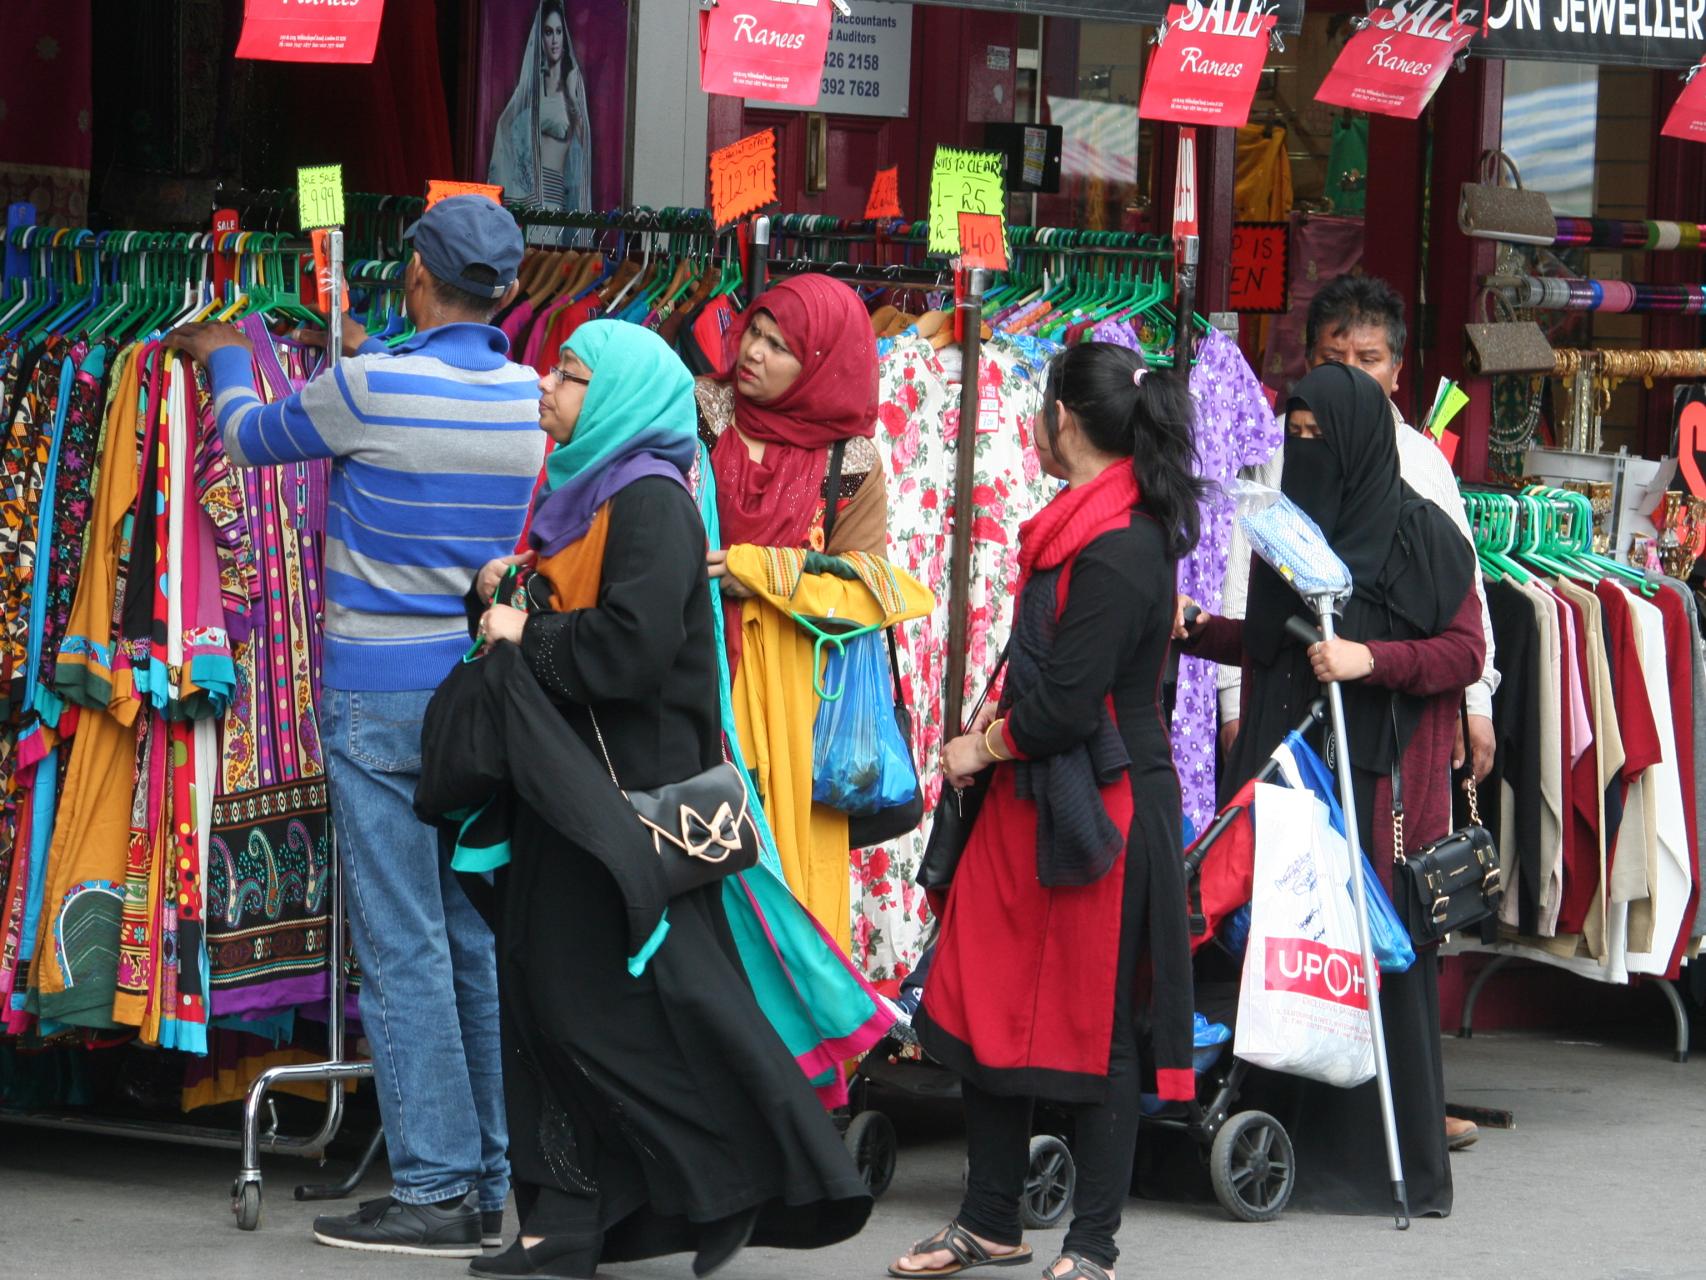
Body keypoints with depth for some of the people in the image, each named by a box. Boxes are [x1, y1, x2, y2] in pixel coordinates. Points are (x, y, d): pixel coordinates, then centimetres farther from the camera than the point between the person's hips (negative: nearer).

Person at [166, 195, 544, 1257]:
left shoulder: (372, 389, -12)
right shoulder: (535, 400, 3)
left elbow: (253, 435, 6)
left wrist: (224, 359, 26)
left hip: (381, 699, -6)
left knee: (402, 948, -5)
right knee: (480, 941, 10)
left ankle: (436, 1191, -6)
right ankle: (501, 1179, 12)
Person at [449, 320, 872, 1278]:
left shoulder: (651, 503, -13)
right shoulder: (580, 496, 16)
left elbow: (635, 644, -25)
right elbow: (542, 614, 23)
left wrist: (528, 637, -13)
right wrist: (500, 596, 2)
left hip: (631, 796, -10)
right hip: (568, 792, 10)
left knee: (640, 1001, -9)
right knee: (551, 1000, 8)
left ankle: (767, 1181, 1)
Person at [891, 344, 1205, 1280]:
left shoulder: (1119, 550, -20)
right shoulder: (1083, 527, 10)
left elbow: (1067, 703, -21)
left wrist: (986, 749, -6)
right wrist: (996, 727, 4)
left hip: (1097, 809, -10)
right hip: (1032, 799, 10)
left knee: (1092, 1029, 1)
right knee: (985, 1008, 12)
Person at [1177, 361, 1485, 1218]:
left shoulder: (1418, 531, -4)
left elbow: (1465, 652, -8)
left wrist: (1371, 658, -20)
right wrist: (1197, 630, 11)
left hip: (1379, 774, -6)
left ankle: (1397, 1161, -2)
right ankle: (1296, 1144, 6)